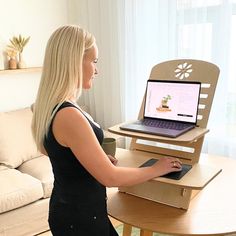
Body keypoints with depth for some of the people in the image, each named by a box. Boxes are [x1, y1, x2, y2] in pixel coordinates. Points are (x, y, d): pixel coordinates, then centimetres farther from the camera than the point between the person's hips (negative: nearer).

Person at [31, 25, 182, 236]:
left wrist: (98, 158, 14)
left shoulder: (50, 107, -1)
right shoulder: (68, 116, -30)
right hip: (80, 217, -8)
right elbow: (111, 177, -25)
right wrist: (157, 169, -11)